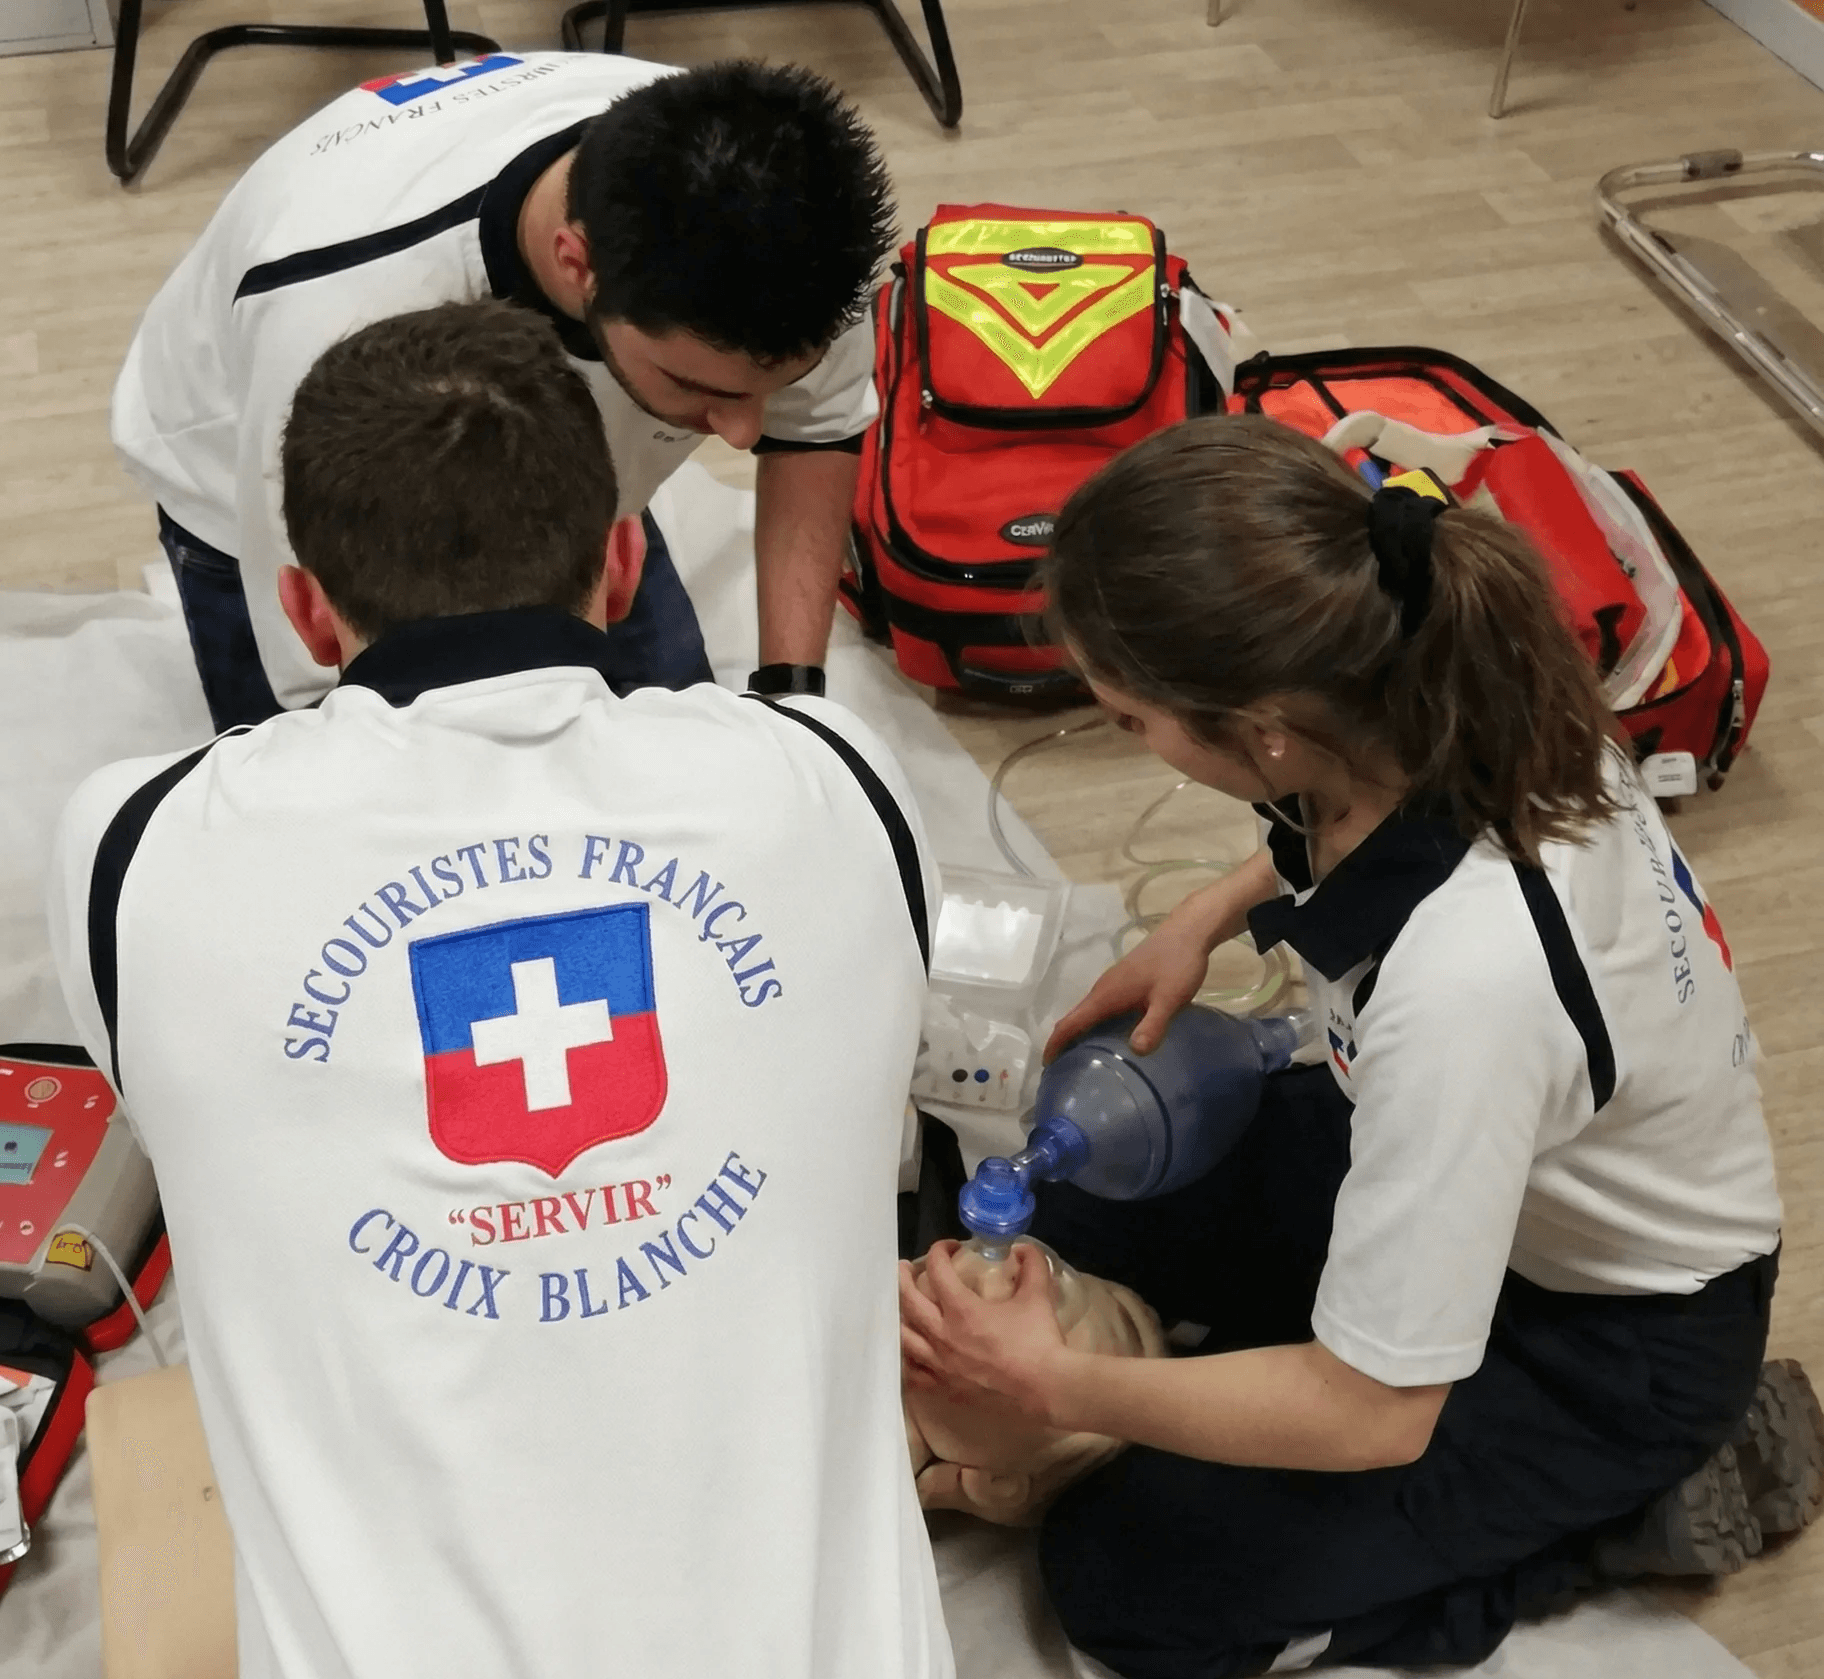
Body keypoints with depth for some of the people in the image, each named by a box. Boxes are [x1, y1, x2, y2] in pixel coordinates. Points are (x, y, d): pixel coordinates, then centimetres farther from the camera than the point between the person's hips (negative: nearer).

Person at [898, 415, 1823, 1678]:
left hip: (1614, 1336, -7)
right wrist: (1205, 918, -3)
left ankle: (1622, 1504, 6)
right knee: (1070, 1208, 8)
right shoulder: (1437, 681, -23)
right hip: (1472, 1154, 7)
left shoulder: (1460, 982, -44)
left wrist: (1059, 1386, -19)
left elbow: (1372, 1414, -28)